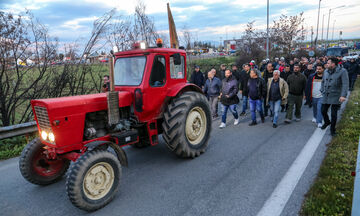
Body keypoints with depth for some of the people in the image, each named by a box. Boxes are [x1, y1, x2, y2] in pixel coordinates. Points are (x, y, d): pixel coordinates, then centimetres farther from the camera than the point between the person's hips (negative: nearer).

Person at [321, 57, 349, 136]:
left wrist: (343, 95, -26)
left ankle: (332, 129, 22)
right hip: (326, 96, 5)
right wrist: (322, 91, 11)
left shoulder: (342, 71, -12)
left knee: (334, 114, 3)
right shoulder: (326, 71, 6)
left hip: (335, 97, -5)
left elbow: (345, 84, -17)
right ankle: (327, 122, 42)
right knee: (323, 111, 13)